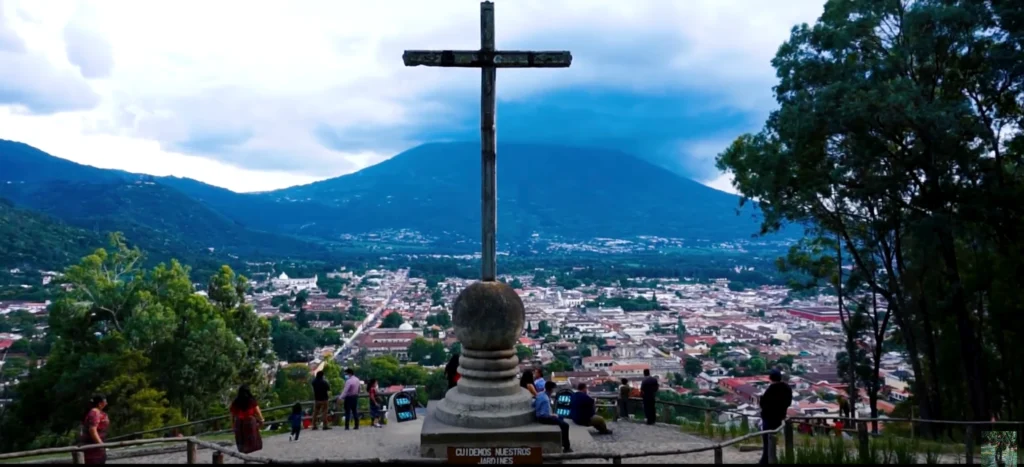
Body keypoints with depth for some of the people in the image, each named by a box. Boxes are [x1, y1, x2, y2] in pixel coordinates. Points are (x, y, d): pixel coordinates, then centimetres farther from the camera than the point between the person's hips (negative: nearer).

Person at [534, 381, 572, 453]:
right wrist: (553, 415, -11)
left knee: (560, 418, 27)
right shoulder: (546, 399, -27)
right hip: (543, 418, -10)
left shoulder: (539, 394, 1)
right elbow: (546, 414, -29)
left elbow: (533, 405, 14)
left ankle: (562, 442, 36)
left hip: (538, 416, 10)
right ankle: (566, 447, -3)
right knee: (565, 425, -11)